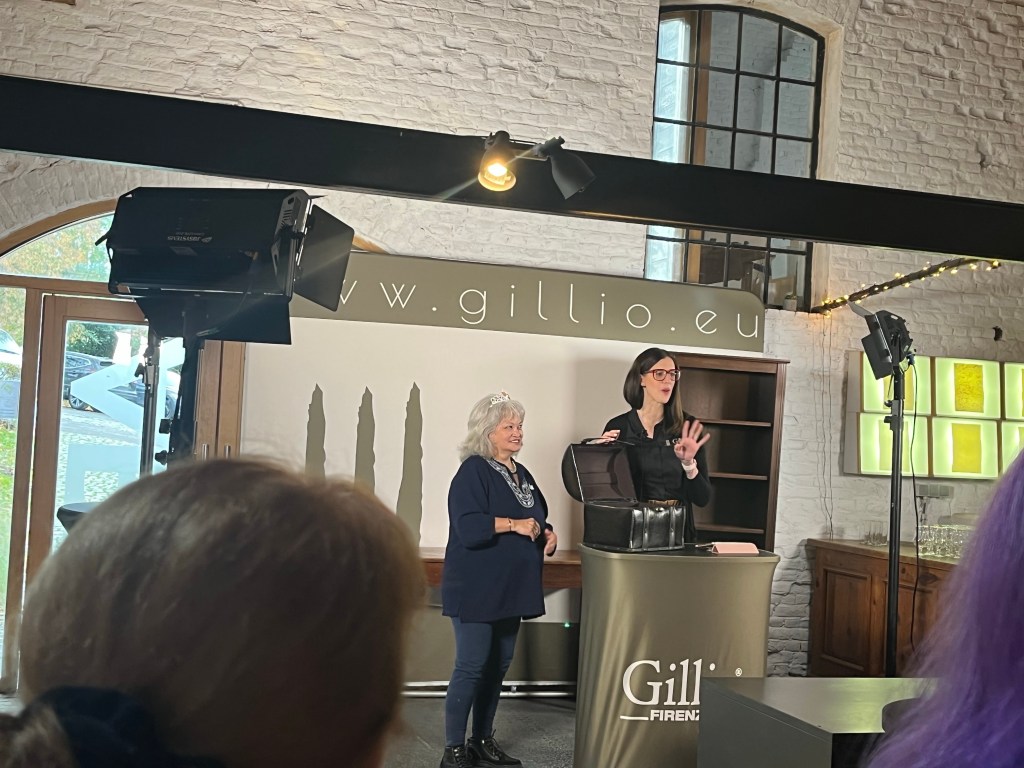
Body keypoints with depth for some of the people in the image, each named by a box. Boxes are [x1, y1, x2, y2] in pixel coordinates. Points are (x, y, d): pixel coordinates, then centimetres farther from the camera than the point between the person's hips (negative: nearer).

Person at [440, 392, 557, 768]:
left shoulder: (521, 473, 13)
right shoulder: (473, 471, -12)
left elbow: (536, 518, 22)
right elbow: (468, 527, -23)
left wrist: (547, 533, 2)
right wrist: (514, 525, -22)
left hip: (510, 588, 8)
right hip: (477, 589, -8)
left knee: (498, 666, 13)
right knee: (471, 667, -5)